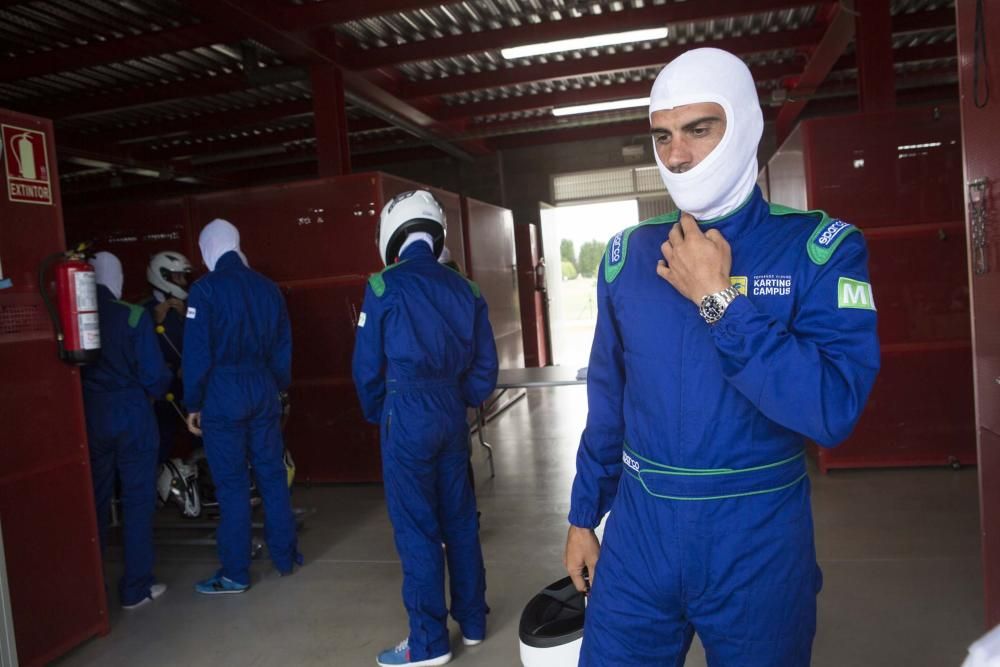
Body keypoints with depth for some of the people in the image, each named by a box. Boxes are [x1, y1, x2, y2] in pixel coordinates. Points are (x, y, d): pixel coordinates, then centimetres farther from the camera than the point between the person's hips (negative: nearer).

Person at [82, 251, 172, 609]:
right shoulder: (133, 317, -13)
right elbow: (153, 375, -12)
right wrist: (159, 387, 9)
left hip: (88, 418, 4)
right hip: (130, 416, -4)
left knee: (95, 499, 17)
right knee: (137, 499, 5)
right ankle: (136, 587, 10)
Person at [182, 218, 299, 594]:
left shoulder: (205, 289, -7)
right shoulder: (267, 287, 8)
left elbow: (197, 351, -9)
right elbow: (282, 347, 11)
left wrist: (192, 404, -3)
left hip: (222, 394, -4)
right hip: (263, 390, 5)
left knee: (232, 484, 1)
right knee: (272, 475, 12)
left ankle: (235, 574, 9)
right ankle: (285, 556, 21)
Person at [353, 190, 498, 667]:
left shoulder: (384, 286, -8)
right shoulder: (463, 288, 6)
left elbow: (368, 365, -2)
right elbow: (484, 368, 7)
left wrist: (376, 416, 14)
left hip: (407, 415, -5)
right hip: (452, 414, 5)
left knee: (416, 528, 3)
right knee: (460, 519, 15)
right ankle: (472, 622, 27)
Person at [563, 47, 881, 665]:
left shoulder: (820, 248, -8)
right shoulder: (628, 255, 1)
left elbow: (835, 409, -19)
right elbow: (607, 399, 8)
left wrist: (718, 298, -20)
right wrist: (583, 516, 12)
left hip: (760, 540, -2)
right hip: (639, 532, 2)